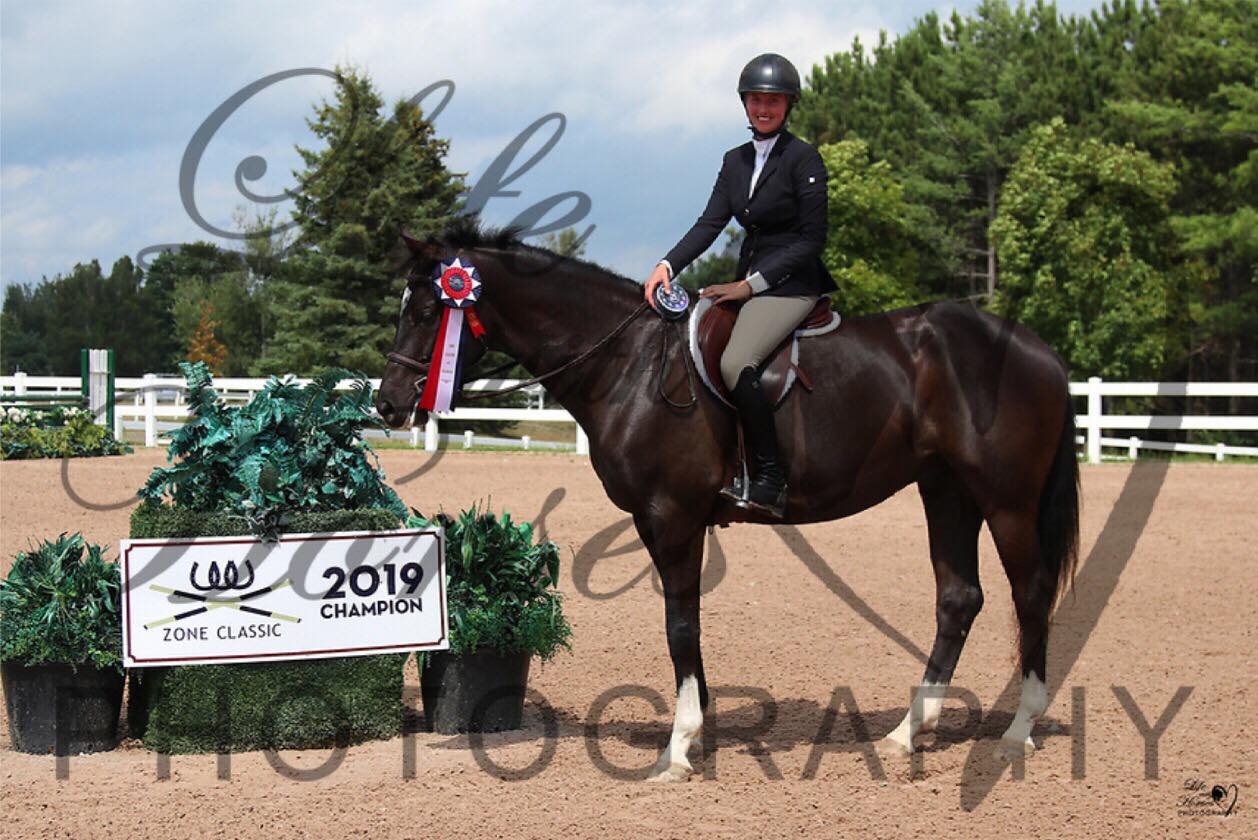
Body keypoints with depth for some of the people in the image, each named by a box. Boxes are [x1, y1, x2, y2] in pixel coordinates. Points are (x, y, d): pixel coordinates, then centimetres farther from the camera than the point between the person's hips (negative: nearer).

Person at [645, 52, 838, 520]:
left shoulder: (804, 159, -7)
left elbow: (811, 241, -10)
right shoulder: (735, 160, 13)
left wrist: (752, 284, -15)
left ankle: (769, 483, -22)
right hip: (748, 281, 8)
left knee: (735, 363, -27)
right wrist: (668, 266, -11)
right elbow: (710, 224, 6)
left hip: (791, 284, -8)